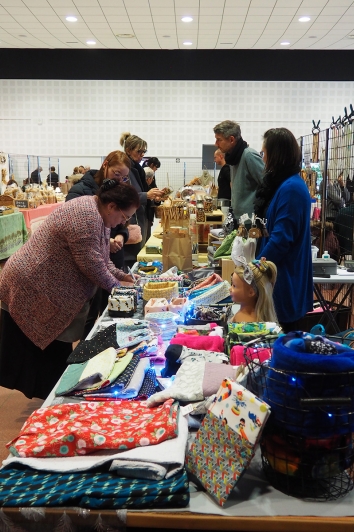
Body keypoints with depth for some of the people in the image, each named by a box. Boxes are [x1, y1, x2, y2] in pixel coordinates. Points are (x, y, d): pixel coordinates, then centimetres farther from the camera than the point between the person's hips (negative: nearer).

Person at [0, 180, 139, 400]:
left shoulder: (94, 212, 10)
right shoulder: (86, 215, -24)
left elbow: (98, 257, 17)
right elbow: (90, 263, -24)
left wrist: (121, 275, 7)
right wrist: (115, 285, -10)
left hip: (49, 289, 10)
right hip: (34, 290, -10)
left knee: (55, 351, 17)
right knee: (48, 354, 2)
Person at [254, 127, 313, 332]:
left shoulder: (290, 188, -20)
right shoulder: (286, 183, 11)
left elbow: (281, 239, -22)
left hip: (285, 277, -10)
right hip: (281, 273, 10)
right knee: (283, 334, 17)